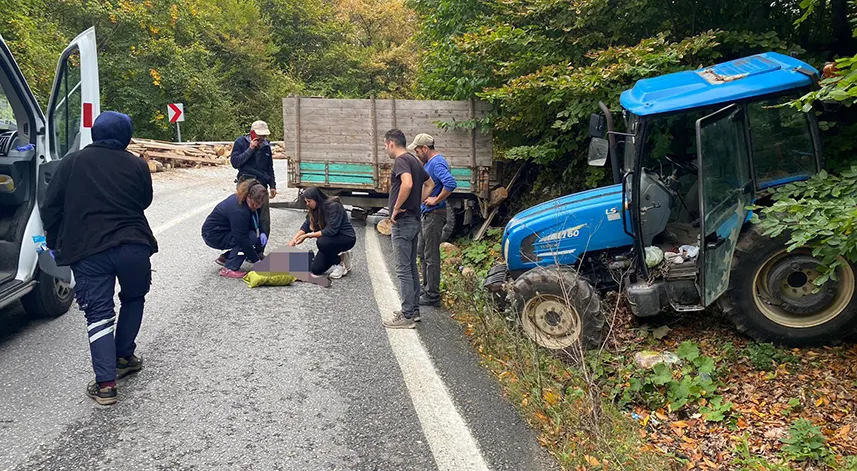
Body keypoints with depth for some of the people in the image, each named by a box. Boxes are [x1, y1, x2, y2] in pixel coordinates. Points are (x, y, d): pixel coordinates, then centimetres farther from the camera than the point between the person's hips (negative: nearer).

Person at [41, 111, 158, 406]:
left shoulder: (72, 162, 4)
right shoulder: (137, 165, 3)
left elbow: (51, 206, 5)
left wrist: (53, 241, 17)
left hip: (88, 251, 0)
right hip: (134, 246, 0)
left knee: (98, 313, 2)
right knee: (133, 299, 23)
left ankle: (105, 383, -5)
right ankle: (124, 357, 29)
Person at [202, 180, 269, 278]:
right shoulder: (238, 211, -33)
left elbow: (256, 221, 12)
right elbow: (242, 240, -30)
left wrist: (261, 233, -7)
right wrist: (257, 260, -25)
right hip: (213, 235, -9)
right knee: (251, 238, -24)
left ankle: (224, 258, 11)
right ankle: (229, 269, -18)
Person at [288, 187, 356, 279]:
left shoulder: (334, 206, -25)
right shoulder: (314, 209, -1)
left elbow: (331, 230, -30)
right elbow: (305, 226, -2)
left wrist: (308, 235, -27)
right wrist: (293, 240, -17)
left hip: (347, 237, -7)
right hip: (332, 238, 8)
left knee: (322, 242, -35)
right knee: (315, 270, -4)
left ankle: (340, 264, -11)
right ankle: (340, 257, 15)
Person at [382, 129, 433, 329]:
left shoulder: (401, 160, -15)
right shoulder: (414, 160, 14)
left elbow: (407, 184, -33)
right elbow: (429, 184, 25)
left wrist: (396, 208, -22)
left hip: (403, 222, -10)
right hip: (414, 219, 10)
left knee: (403, 269, -5)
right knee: (411, 267, 16)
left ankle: (406, 316, 0)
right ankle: (414, 310, 24)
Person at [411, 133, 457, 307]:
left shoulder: (437, 163, -18)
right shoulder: (429, 163, 13)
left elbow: (450, 184, -34)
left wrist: (436, 200, -23)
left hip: (434, 215, -11)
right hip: (426, 214, 11)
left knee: (431, 256, -4)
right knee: (422, 252, 18)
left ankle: (433, 296, 3)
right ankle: (427, 288, 29)